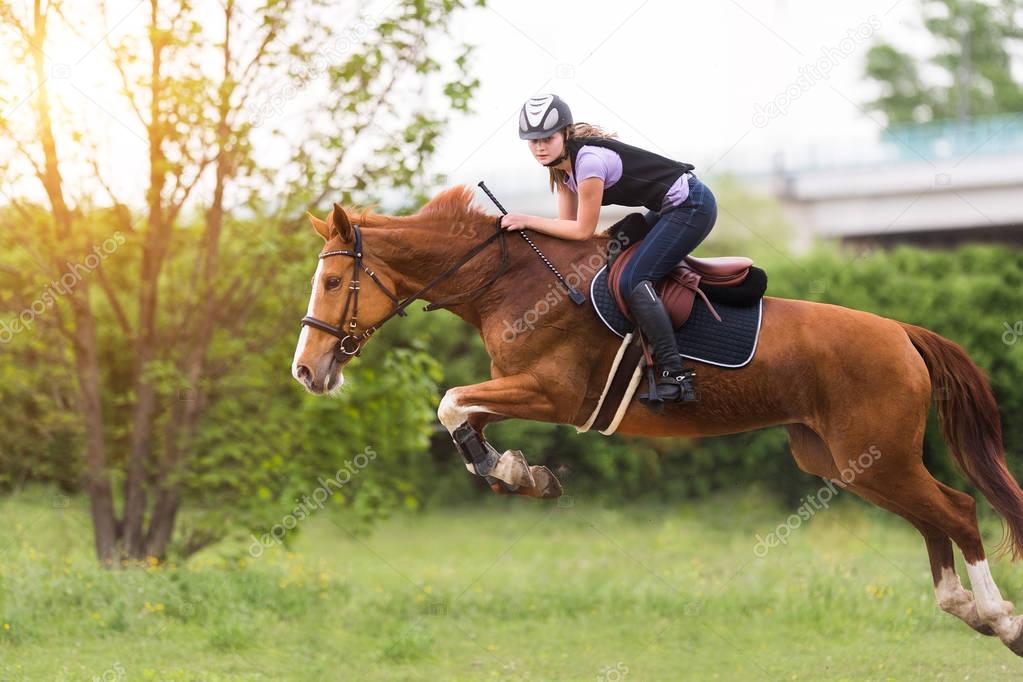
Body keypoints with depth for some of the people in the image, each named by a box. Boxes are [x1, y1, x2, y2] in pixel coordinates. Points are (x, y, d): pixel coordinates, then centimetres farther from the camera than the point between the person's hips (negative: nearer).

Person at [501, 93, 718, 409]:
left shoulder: (589, 161, -25)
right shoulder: (561, 162, 5)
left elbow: (582, 230, -19)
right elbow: (568, 222, 8)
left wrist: (528, 220, -16)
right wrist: (520, 228, -4)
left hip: (692, 206, -11)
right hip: (668, 208, 11)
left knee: (633, 279, -18)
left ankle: (674, 376, -23)